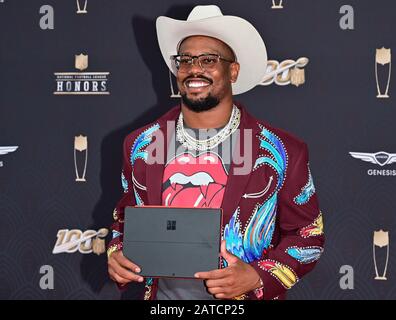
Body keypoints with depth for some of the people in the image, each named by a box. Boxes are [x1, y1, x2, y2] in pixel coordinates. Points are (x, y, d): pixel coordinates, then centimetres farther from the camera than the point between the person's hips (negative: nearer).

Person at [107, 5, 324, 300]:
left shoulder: (281, 152, -11)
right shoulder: (140, 145, -2)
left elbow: (309, 234, -4)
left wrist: (257, 276, -19)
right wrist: (117, 253, -8)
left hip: (242, 296, -2)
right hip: (162, 294, 3)